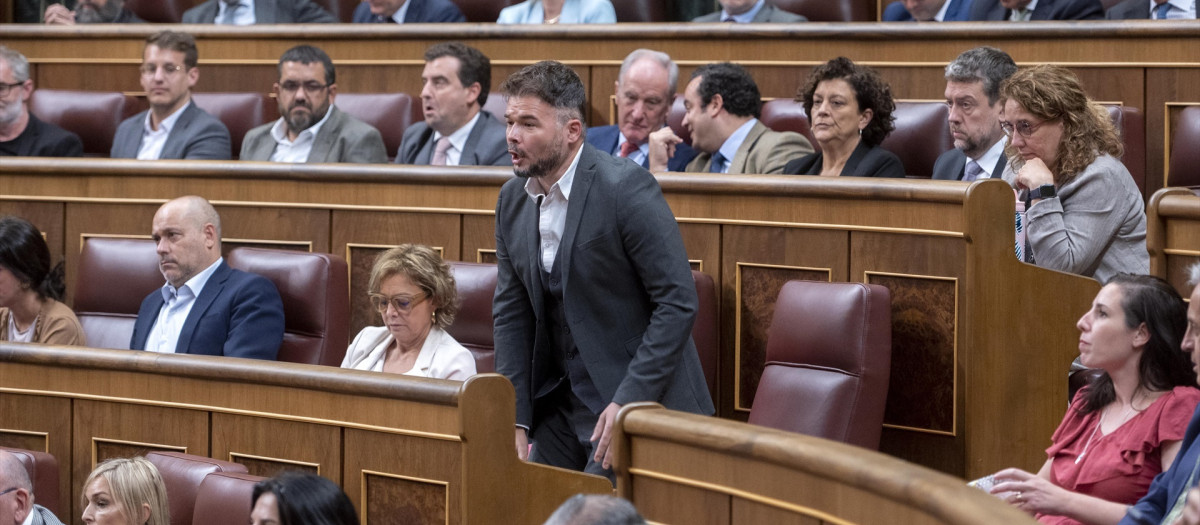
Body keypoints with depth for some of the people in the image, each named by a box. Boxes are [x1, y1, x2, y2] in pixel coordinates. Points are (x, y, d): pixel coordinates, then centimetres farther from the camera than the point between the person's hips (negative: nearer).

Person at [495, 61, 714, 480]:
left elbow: (678, 303, -17)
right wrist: (514, 421, 1)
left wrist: (628, 402, -21)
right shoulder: (512, 200, 6)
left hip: (639, 401, -7)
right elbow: (510, 313, 10)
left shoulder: (627, 189, -17)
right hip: (558, 404, 7)